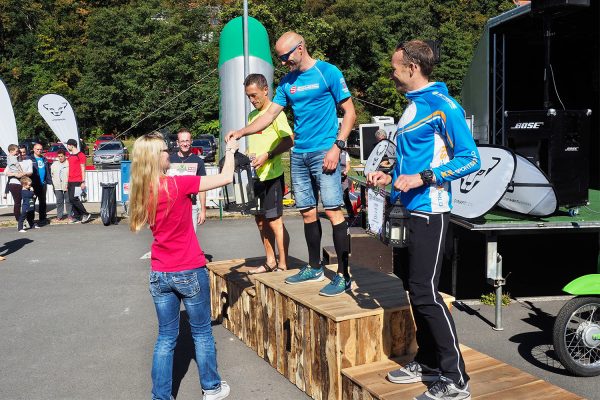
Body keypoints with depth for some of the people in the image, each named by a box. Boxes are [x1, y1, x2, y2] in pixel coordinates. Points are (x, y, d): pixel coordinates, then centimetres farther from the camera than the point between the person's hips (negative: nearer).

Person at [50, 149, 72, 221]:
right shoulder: (54, 164, 13)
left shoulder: (69, 163, -2)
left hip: (67, 186, -3)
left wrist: (69, 184, -7)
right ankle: (59, 216, 12)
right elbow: (52, 175, 18)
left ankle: (70, 215, 9)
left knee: (68, 201, 2)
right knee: (59, 202, 6)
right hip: (57, 187, 4)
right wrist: (54, 183, 8)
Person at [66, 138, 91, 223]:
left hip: (77, 181, -8)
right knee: (71, 200, 5)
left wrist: (83, 182, -14)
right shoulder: (70, 156, 18)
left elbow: (83, 169, -9)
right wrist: (67, 182, 18)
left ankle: (86, 214, -4)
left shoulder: (80, 155, -6)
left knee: (73, 199, -14)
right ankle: (77, 217, 11)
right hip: (71, 181, 8)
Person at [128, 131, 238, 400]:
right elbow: (226, 178, -14)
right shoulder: (177, 184, -18)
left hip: (159, 274, 5)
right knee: (202, 333, 13)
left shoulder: (142, 191, -1)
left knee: (166, 338, 14)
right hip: (189, 272, -5)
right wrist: (230, 150, 1)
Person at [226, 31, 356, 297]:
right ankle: (314, 268, 23)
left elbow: (350, 112, -4)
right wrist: (241, 132, -2)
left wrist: (337, 147, -14)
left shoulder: (328, 73, -4)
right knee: (308, 213, 10)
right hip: (299, 155, 6)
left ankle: (343, 276, -5)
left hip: (323, 153, -6)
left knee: (333, 211, -10)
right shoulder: (287, 82, 14)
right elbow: (270, 115, 11)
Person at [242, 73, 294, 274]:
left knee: (274, 220, -3)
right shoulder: (252, 115, 17)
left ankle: (283, 265, 7)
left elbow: (289, 141, -16)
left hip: (272, 175, -9)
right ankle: (270, 261, 25)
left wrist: (267, 156, -21)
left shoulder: (275, 112, -9)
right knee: (261, 219, 13)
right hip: (257, 175, 9)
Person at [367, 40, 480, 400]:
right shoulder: (412, 107, 16)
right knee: (415, 286, 14)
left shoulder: (442, 106, -11)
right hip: (409, 209, 10)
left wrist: (422, 178, -22)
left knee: (424, 291, -9)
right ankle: (429, 363, 28)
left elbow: (470, 159, -15)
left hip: (429, 211, -9)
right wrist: (391, 178, 12)